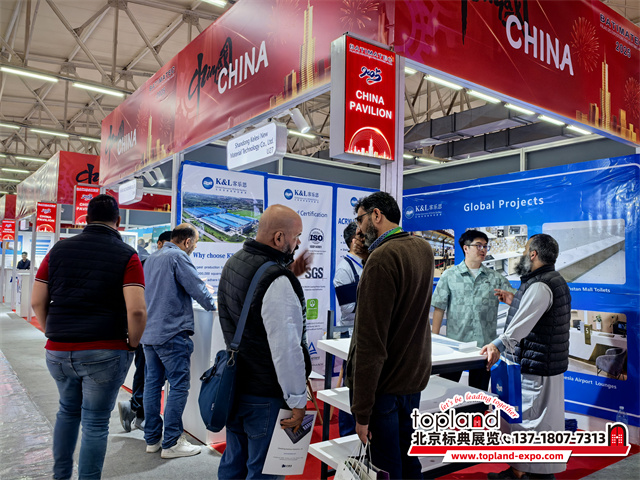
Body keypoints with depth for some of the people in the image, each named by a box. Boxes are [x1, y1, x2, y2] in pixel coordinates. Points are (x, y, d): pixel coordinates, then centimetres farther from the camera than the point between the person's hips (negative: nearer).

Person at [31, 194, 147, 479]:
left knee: (68, 410, 27)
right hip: (105, 353, -5)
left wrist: (54, 334, 16)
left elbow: (37, 301, 6)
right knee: (95, 422, 8)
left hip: (58, 350, 5)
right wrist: (132, 343, -3)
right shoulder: (126, 255, -8)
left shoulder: (59, 249, 5)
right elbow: (136, 310, -19)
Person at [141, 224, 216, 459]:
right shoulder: (178, 257, -10)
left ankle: (152, 439, 21)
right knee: (179, 386, -2)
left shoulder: (151, 259, 17)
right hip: (172, 333, -9)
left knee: (152, 383, 13)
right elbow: (197, 287, -13)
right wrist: (213, 305, 5)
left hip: (149, 332, 9)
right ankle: (171, 443, 3)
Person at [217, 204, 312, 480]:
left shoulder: (233, 263, 5)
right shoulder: (277, 280, -24)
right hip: (264, 396, -9)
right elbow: (286, 347, -25)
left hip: (234, 384, 9)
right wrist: (297, 400, -16)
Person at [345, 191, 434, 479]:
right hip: (415, 379, 8)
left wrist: (361, 411, -20)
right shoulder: (424, 249, 4)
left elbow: (370, 342, -24)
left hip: (382, 384, -8)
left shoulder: (382, 258, -22)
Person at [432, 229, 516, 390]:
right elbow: (439, 308, 1)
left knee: (479, 391, 12)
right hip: (455, 342, -2)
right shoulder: (450, 275, 2)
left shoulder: (495, 277, 8)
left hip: (484, 345, 2)